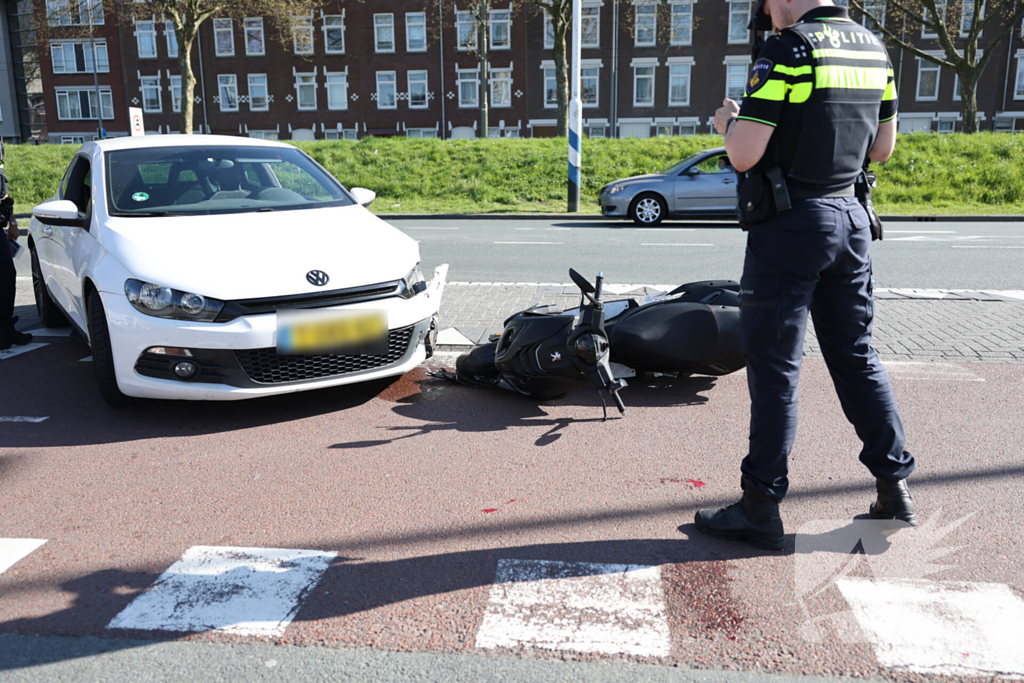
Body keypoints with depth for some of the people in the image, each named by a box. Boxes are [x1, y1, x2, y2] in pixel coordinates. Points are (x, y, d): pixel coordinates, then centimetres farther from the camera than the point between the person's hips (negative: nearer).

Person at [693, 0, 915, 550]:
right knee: (856, 356, 16)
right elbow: (882, 147, 18)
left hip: (790, 226, -7)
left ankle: (760, 509, 7)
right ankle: (894, 488, 24)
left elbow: (743, 155, -18)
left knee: (773, 366, -1)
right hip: (850, 216, 8)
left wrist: (729, 121, 3)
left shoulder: (789, 47, -13)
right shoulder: (873, 48, 11)